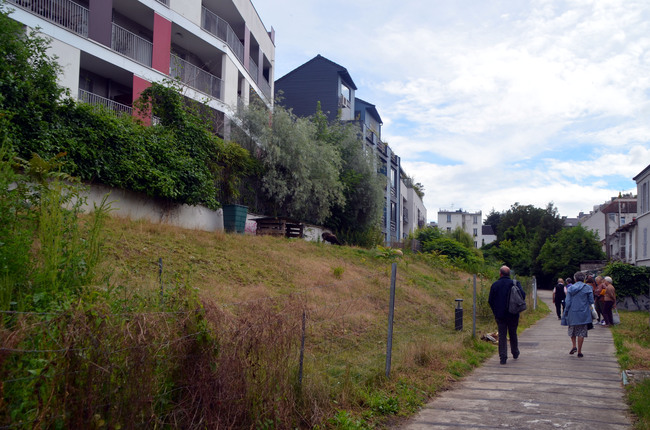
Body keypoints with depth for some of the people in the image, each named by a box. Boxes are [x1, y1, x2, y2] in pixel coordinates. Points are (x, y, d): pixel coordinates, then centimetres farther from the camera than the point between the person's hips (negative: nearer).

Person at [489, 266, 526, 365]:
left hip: (500, 315, 0)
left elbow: (490, 301, 0)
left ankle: (503, 357, -4)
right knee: (513, 334, 17)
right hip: (513, 315, 1)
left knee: (502, 335, 2)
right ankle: (515, 353, 30)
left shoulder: (495, 285, -2)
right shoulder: (515, 283, -3)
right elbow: (523, 295, -13)